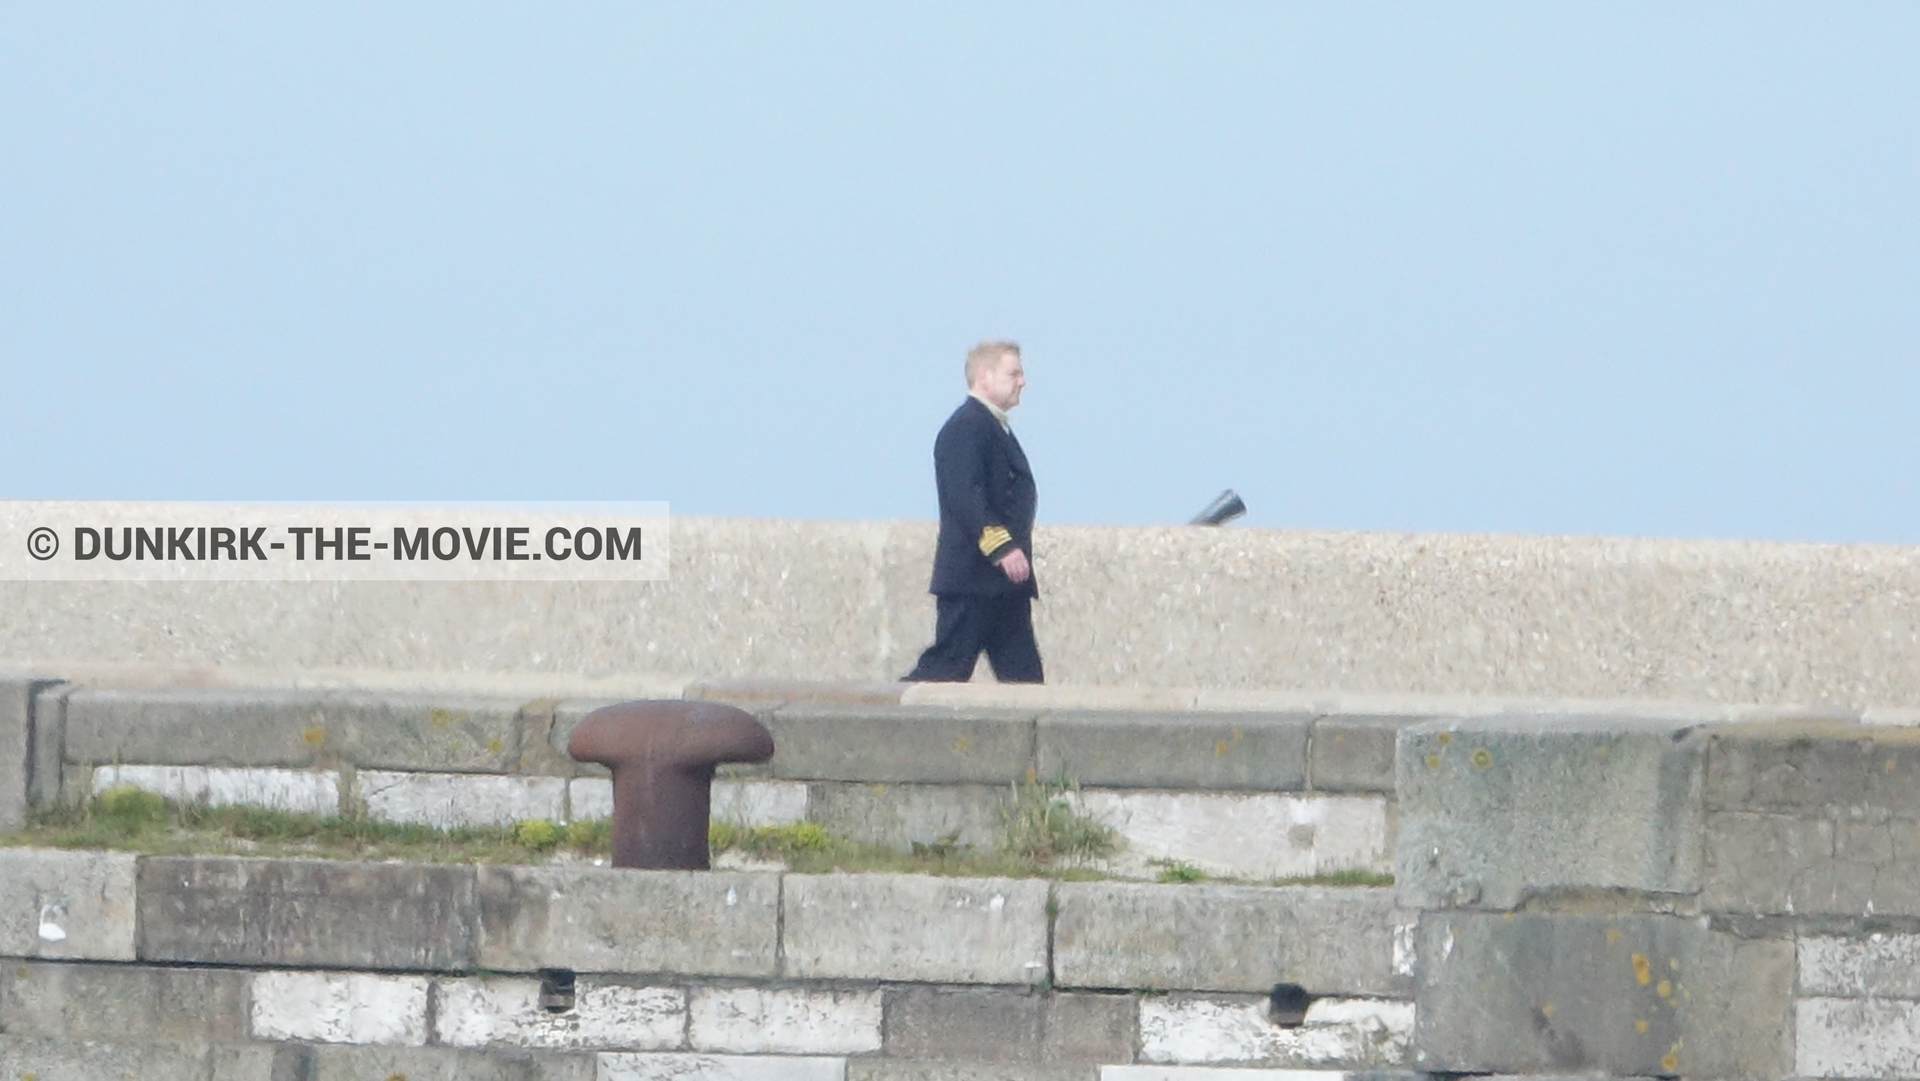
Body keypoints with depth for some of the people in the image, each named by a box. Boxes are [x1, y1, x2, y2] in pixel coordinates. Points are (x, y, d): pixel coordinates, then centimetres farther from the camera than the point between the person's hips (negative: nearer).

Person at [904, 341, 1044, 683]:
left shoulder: (996, 428, 20)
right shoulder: (966, 428, -13)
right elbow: (965, 496, -23)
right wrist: (1002, 548, -28)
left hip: (1004, 582, 10)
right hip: (973, 576, -10)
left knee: (1023, 676, 6)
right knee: (947, 666, -9)